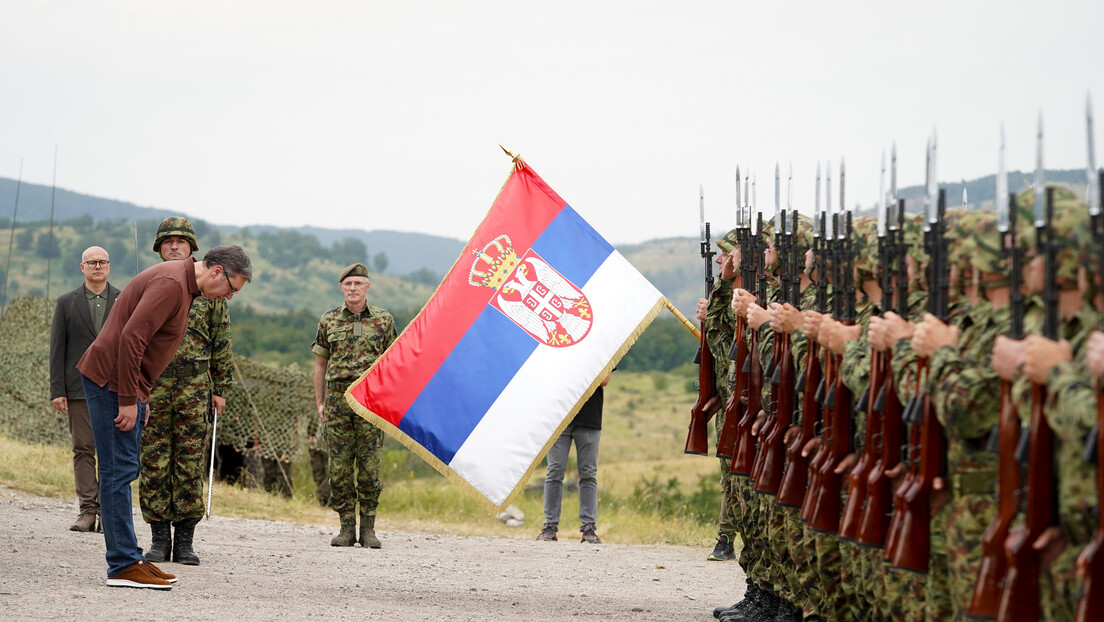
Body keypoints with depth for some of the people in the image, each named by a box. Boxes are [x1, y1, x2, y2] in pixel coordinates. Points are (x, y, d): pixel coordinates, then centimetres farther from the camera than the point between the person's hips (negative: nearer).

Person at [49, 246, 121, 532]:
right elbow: (57, 349, 6)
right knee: (83, 450, -1)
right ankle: (88, 511, 0)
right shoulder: (67, 303, 9)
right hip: (80, 388, 0)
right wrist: (57, 390, -2)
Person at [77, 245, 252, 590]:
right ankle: (123, 565, -9)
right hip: (111, 382, -11)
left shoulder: (182, 284, 15)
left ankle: (127, 559, 14)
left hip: (128, 384, 11)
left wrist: (140, 398, 18)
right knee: (119, 471, -9)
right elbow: (131, 338, -25)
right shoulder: (170, 283, -17)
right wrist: (128, 400, -22)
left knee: (124, 471, 11)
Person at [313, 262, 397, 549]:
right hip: (337, 398, 1)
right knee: (340, 466, 1)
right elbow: (320, 364, 14)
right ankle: (347, 527, 7)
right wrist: (319, 402, 8)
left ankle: (368, 528, 5)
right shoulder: (329, 321, 9)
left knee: (370, 466, -2)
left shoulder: (383, 320, 6)